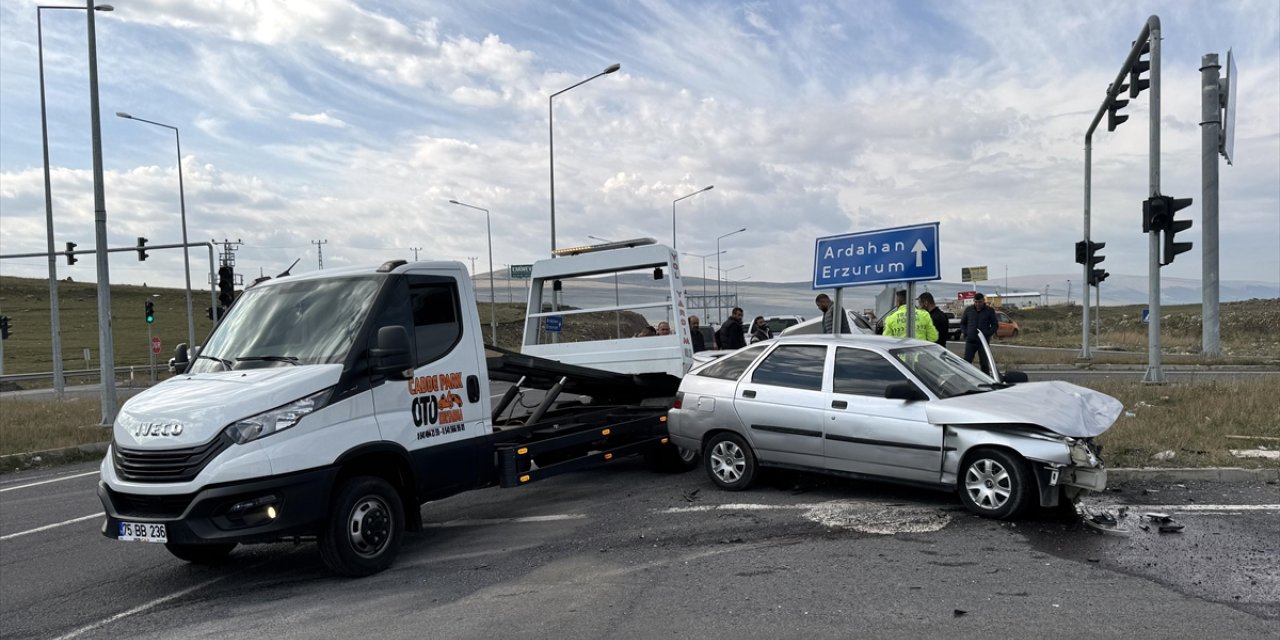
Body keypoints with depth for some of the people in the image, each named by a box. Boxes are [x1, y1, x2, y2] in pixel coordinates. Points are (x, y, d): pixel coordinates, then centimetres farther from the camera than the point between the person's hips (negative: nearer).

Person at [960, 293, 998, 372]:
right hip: (970, 341, 1)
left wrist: (987, 334, -10)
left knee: (984, 363, 3)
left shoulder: (990, 311, 4)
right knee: (966, 362, -1)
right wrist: (965, 333, -1)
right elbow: (962, 323, 16)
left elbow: (995, 325, 6)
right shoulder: (968, 310, 8)